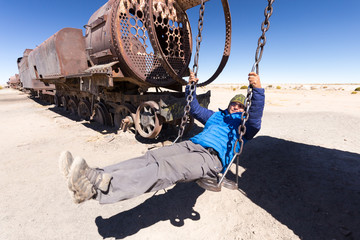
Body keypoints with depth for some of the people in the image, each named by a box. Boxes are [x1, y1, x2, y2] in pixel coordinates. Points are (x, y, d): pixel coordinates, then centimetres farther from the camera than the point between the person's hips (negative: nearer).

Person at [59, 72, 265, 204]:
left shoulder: (242, 126, 17)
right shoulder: (215, 116, 33)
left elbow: (255, 122, -6)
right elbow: (194, 108, 36)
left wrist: (257, 90, -19)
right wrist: (191, 86, 26)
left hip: (212, 157, -6)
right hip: (191, 144, 7)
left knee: (166, 169, -33)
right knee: (150, 158, -19)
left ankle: (99, 189, -48)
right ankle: (97, 176, -31)